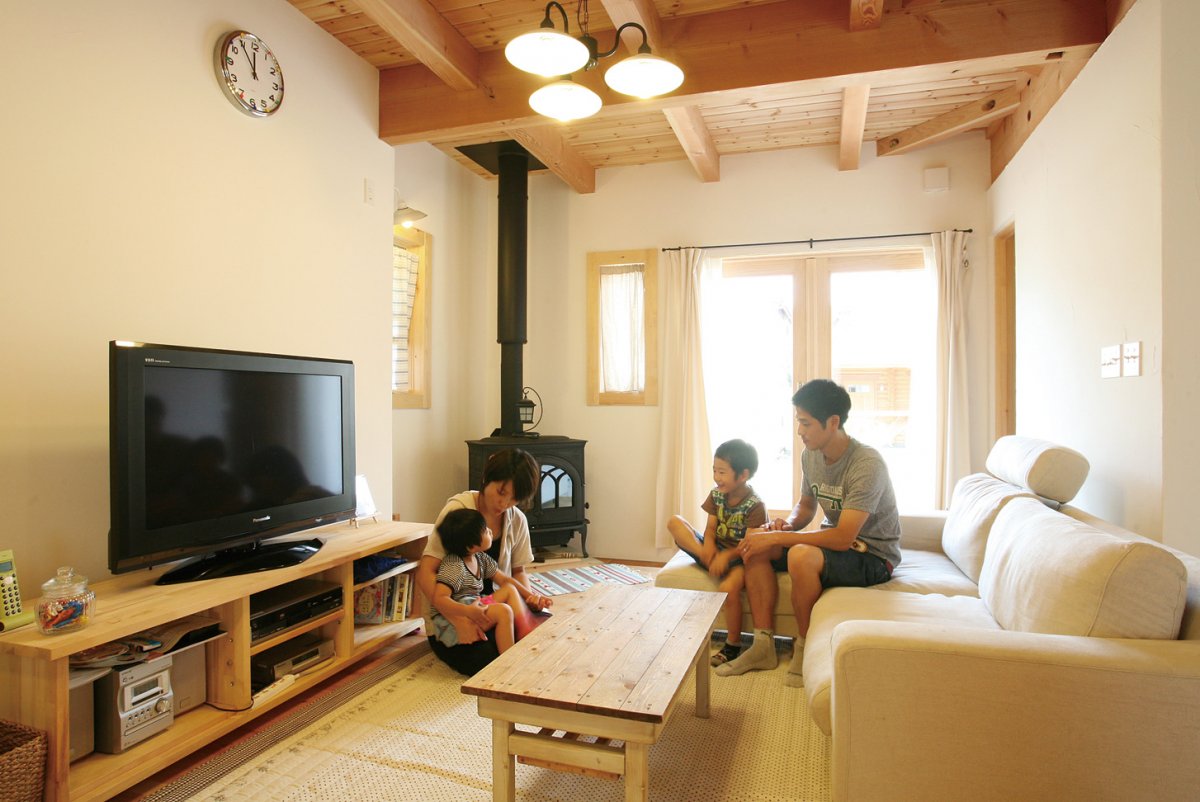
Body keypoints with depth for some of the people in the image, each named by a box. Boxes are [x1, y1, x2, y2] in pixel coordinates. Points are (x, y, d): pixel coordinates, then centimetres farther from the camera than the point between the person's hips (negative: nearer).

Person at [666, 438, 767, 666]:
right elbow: (710, 530, 0)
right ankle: (707, 560, -23)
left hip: (739, 557, -6)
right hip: (716, 551, 6)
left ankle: (733, 644, -12)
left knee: (728, 587, -36)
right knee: (674, 521, -9)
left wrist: (726, 556, -35)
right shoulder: (716, 495, 2)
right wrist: (709, 552, -21)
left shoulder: (755, 506, -15)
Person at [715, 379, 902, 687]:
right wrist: (787, 525, -8)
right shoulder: (810, 456, -1)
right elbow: (807, 505, 16)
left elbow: (842, 538, -32)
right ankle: (763, 645, -5)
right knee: (754, 541, -10)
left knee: (801, 556, -36)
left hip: (874, 556, -8)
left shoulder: (867, 465, -27)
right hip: (835, 539, 8)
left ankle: (806, 649, -11)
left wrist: (776, 538, -30)